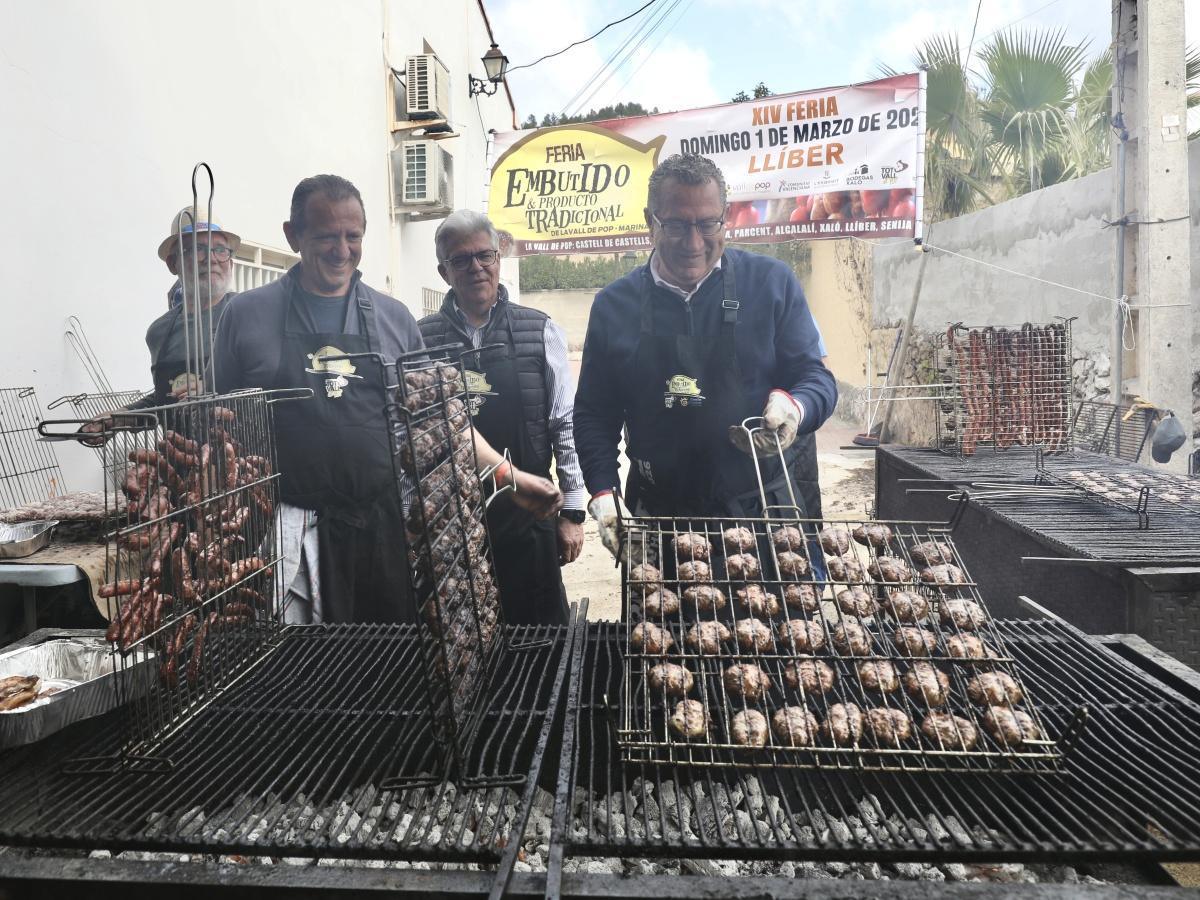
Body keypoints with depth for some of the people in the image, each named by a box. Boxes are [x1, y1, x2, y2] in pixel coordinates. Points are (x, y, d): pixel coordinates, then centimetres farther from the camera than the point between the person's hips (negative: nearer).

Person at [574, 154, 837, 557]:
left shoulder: (772, 283, -3)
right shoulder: (614, 304, 1)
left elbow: (815, 376, 0)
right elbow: (593, 413, 6)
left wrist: (794, 406, -23)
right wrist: (602, 494, -7)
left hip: (759, 509, -1)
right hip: (656, 514, 1)